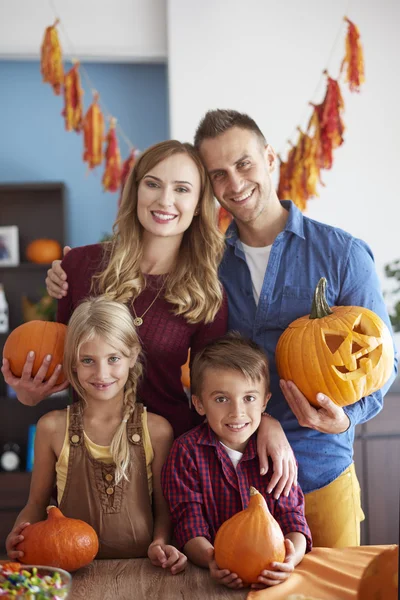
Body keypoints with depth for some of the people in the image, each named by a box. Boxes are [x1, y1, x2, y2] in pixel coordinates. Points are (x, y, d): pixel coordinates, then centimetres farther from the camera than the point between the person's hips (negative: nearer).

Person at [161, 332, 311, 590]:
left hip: (270, 578, 2)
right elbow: (190, 526, -5)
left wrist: (291, 558, -21)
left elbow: (292, 517, 0)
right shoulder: (187, 452, -1)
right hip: (216, 578, -2)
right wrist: (211, 560, -25)